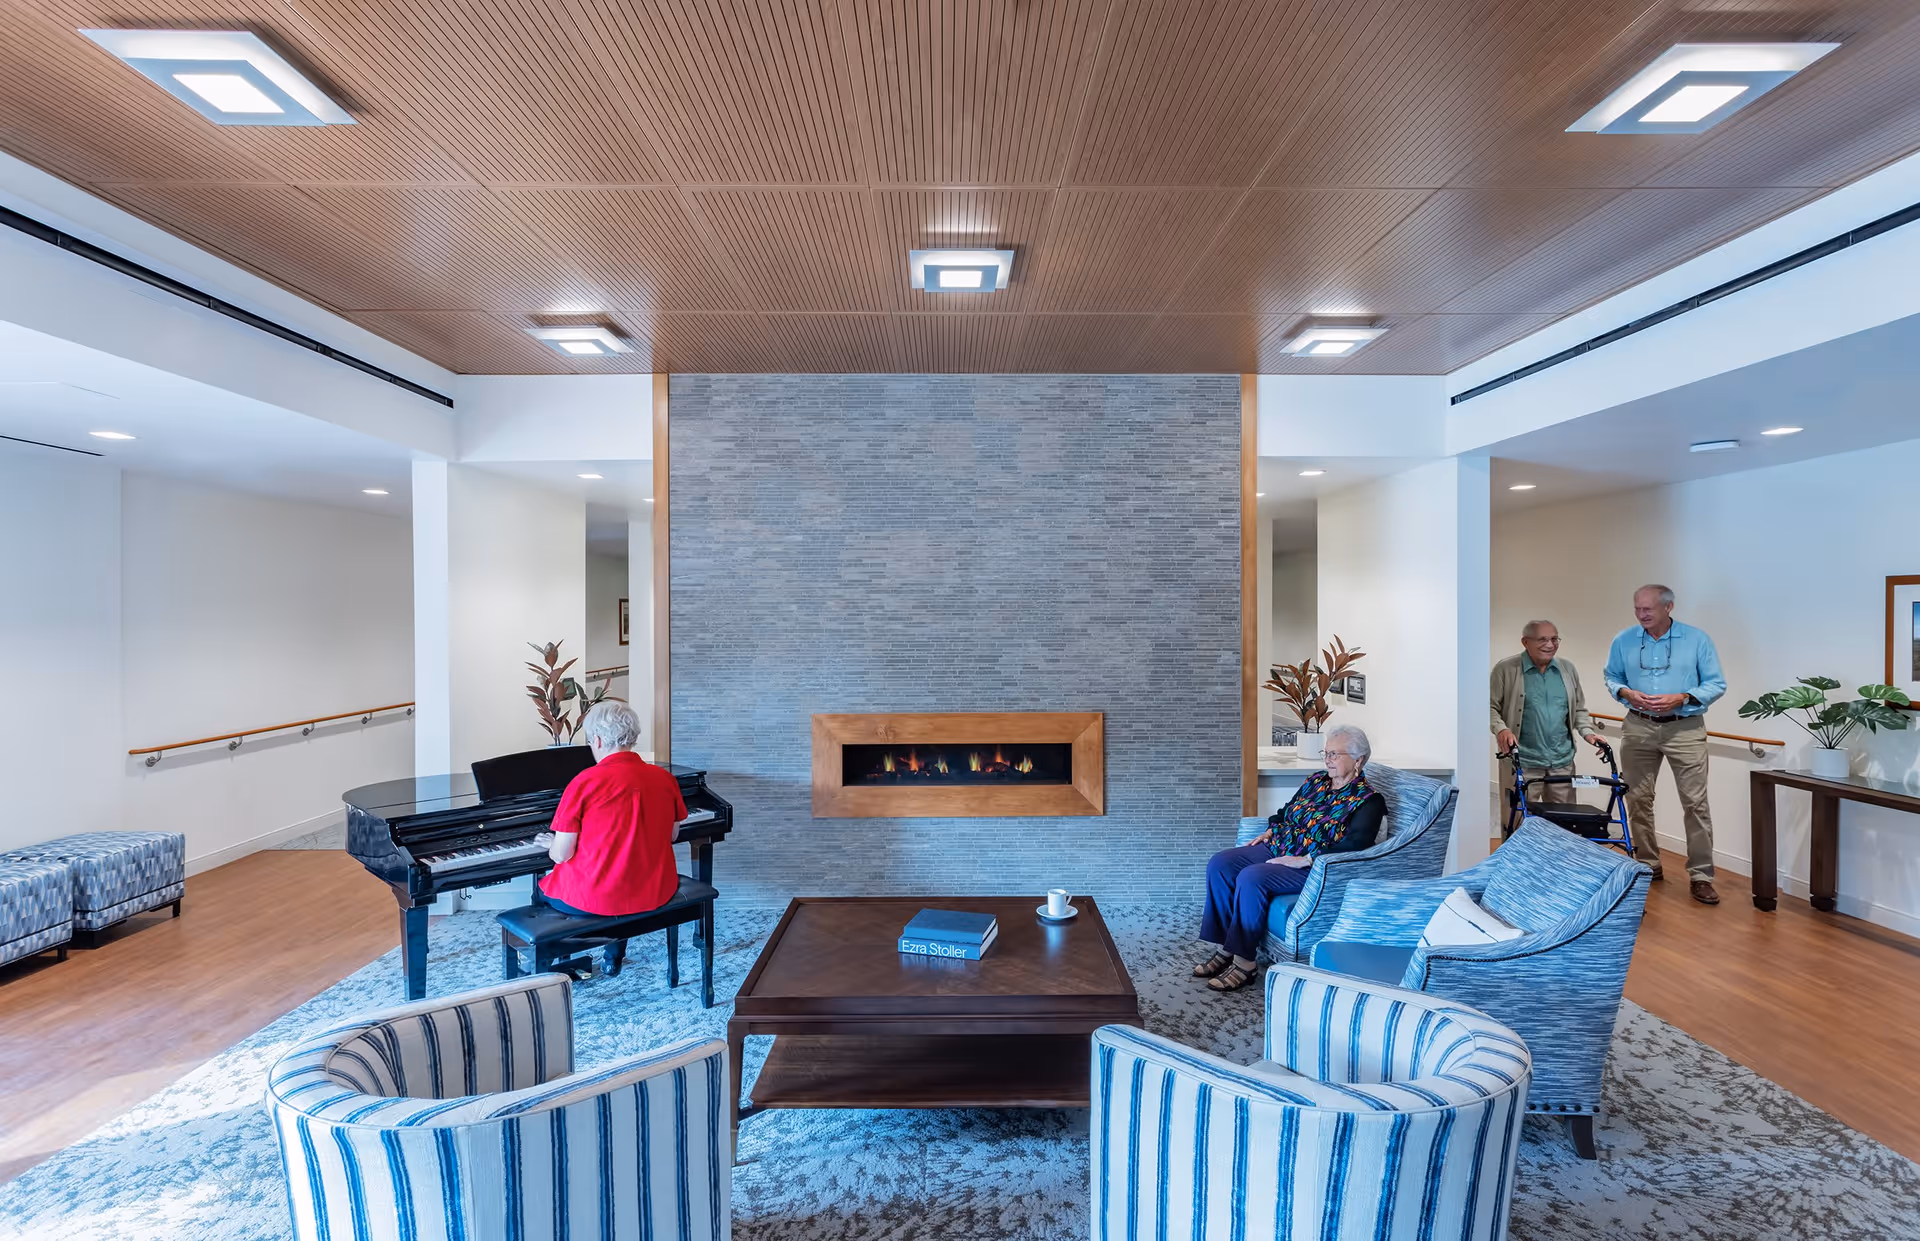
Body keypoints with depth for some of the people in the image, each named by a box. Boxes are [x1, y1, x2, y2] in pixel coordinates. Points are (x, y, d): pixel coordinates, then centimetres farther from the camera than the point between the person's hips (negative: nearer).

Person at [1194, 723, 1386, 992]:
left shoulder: (1367, 801, -8)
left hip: (1315, 868, -8)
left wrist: (1304, 860, -26)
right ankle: (1226, 949, -7)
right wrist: (1269, 832, 7)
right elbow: (1287, 811, 25)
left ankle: (1243, 963, -20)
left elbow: (1354, 845, -21)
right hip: (1278, 849, 8)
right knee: (1220, 864, -12)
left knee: (1251, 878, -31)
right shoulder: (1317, 780, 14)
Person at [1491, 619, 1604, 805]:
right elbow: (1492, 707, -4)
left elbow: (1579, 709, 19)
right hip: (1522, 762, -4)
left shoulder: (1568, 669, 11)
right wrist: (1501, 729, -20)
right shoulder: (1506, 669, -4)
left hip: (1562, 762, 5)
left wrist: (1587, 732, 4)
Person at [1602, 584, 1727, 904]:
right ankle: (1647, 865, 22)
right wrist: (1625, 693, -9)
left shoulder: (1697, 640, -3)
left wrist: (1681, 699, -16)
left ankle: (1701, 876, 7)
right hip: (1638, 728, 2)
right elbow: (1611, 677, 12)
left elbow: (1717, 684, -1)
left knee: (1695, 803, -3)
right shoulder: (1624, 641, 2)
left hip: (1685, 728, -2)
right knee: (1638, 800, 8)